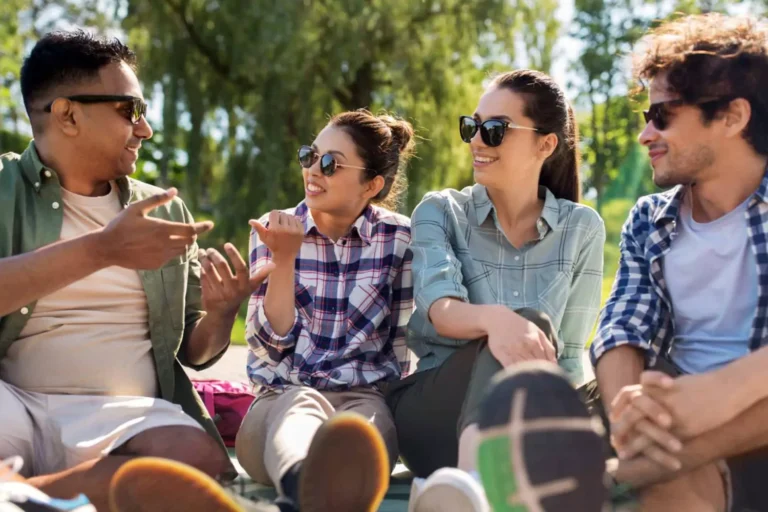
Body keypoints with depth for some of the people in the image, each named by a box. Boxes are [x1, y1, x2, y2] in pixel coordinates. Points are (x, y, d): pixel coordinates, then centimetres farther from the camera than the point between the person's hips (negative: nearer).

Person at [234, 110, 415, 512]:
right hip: (280, 400, 0)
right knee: (301, 404, -38)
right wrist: (284, 259, -12)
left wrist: (391, 408, -3)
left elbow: (400, 343, 7)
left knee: (366, 421, -37)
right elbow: (268, 346, -3)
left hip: (364, 398, 0)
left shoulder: (399, 238, 4)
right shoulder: (274, 232, 6)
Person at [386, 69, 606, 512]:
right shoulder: (441, 212, 4)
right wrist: (493, 318, -39)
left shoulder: (582, 228, 7)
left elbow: (569, 349, 5)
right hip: (432, 411, -1)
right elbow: (440, 310, -16)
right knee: (527, 323, -34)